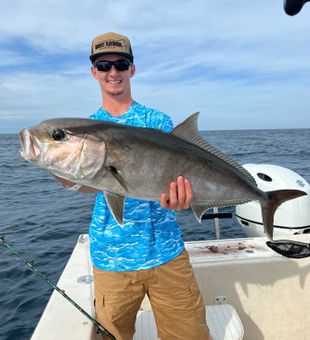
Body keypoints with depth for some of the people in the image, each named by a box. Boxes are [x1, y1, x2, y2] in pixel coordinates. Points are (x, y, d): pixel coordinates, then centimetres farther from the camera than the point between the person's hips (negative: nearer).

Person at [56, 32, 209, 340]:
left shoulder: (158, 120, 3)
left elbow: (172, 173, -5)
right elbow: (89, 184, -7)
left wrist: (175, 195, -28)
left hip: (166, 251, 0)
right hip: (110, 258, 1)